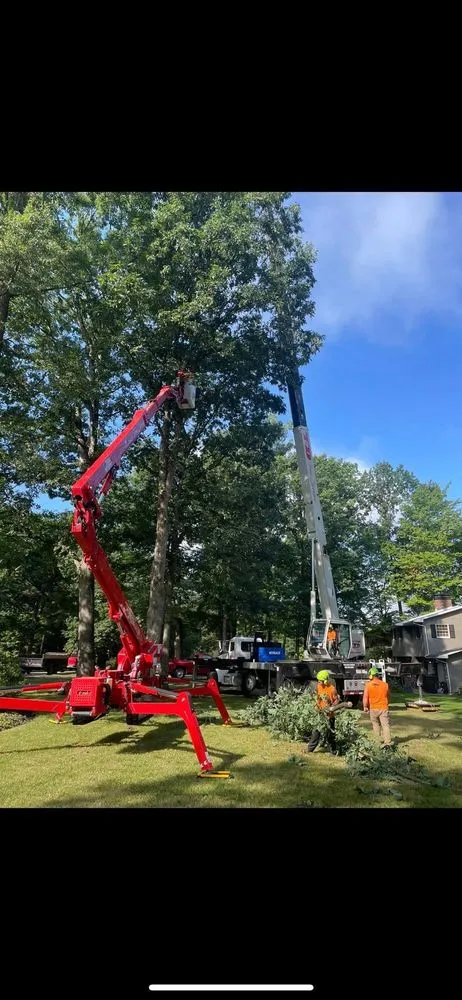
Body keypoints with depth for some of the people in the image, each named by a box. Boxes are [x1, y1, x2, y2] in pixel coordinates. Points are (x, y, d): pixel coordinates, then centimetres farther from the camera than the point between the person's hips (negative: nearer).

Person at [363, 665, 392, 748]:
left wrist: (365, 707, -1)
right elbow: (388, 697, 13)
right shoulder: (385, 684, 1)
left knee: (376, 724, 18)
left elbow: (365, 697, -12)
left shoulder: (368, 685, -8)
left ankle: (381, 739, 21)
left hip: (373, 709, -1)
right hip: (383, 708, 1)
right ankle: (387, 742, -9)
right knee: (385, 725, 0)